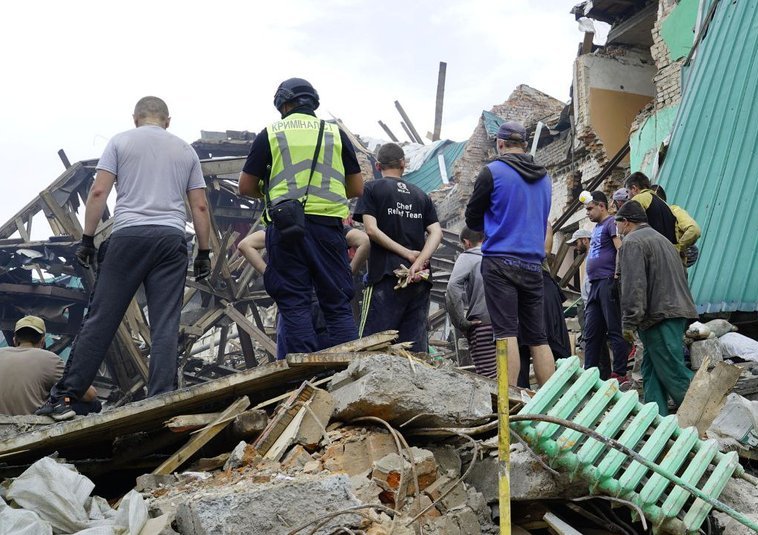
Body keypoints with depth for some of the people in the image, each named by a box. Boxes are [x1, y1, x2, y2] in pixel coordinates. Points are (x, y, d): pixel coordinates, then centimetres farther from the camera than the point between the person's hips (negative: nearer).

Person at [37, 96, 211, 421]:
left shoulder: (121, 141, 12)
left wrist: (87, 239, 5)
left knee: (100, 319, -1)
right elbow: (200, 206, 13)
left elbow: (99, 192, 1)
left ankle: (65, 396, 0)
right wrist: (204, 253, 16)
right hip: (171, 238, 2)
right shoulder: (185, 150, 18)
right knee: (165, 327, -1)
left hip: (128, 235, -1)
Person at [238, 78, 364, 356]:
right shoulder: (335, 133, 13)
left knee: (295, 305, 2)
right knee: (338, 305, 5)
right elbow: (357, 189, 13)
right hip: (327, 226, 1)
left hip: (285, 227, -1)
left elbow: (246, 187, 9)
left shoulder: (270, 134, 8)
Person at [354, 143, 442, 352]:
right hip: (420, 279, 5)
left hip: (387, 274, -4)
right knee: (416, 348, 4)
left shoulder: (373, 188, 6)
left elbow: (371, 230, -7)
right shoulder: (421, 195, 18)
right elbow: (436, 232, 5)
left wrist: (407, 254, -6)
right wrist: (418, 262, -7)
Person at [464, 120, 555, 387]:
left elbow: (472, 220, 4)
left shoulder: (492, 172, -3)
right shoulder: (543, 177, 14)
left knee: (506, 333, -9)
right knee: (538, 337, 7)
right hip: (533, 264, 5)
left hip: (500, 262, -5)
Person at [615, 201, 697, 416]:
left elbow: (634, 285, -17)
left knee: (673, 372, -10)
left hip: (660, 315, -10)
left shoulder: (632, 242, -6)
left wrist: (629, 322, -15)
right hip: (677, 310, 10)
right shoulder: (661, 238, 26)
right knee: (652, 370, 10)